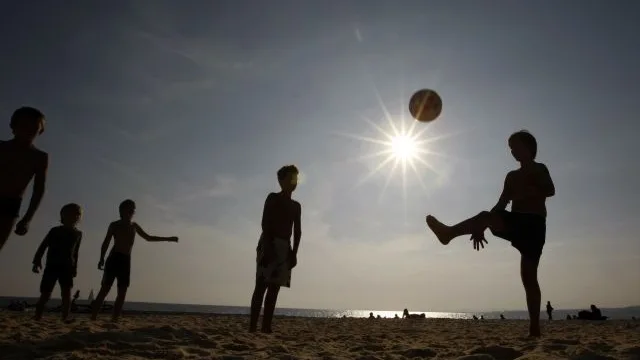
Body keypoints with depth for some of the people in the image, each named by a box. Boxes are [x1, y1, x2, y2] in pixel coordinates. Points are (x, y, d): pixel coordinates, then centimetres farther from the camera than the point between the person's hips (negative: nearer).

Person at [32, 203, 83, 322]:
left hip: (67, 266, 2)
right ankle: (37, 316, 11)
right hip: (52, 265, -2)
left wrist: (75, 267, 14)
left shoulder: (78, 233, 11)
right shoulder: (55, 231, 2)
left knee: (67, 291, -12)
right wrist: (37, 261, -10)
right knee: (45, 293, -1)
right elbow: (43, 246, 0)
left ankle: (65, 317, -16)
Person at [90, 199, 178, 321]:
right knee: (105, 289, -11)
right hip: (114, 259, -4)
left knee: (122, 293, -2)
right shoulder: (115, 225, 6)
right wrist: (102, 259, -15)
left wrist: (168, 239, 28)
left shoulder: (134, 226, 19)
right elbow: (106, 242, -1)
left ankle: (114, 320, -1)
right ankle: (93, 319, -10)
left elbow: (148, 237, 28)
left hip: (126, 261, 5)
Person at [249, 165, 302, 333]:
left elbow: (297, 231, 15)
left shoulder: (296, 206, 20)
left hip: (285, 247, 6)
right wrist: (269, 245, -18)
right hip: (269, 244, -6)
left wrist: (294, 252, 4)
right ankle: (252, 326, -14)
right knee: (262, 285, -11)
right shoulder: (272, 198, 4)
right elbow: (265, 223, -8)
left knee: (274, 287, 0)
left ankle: (266, 326, 0)